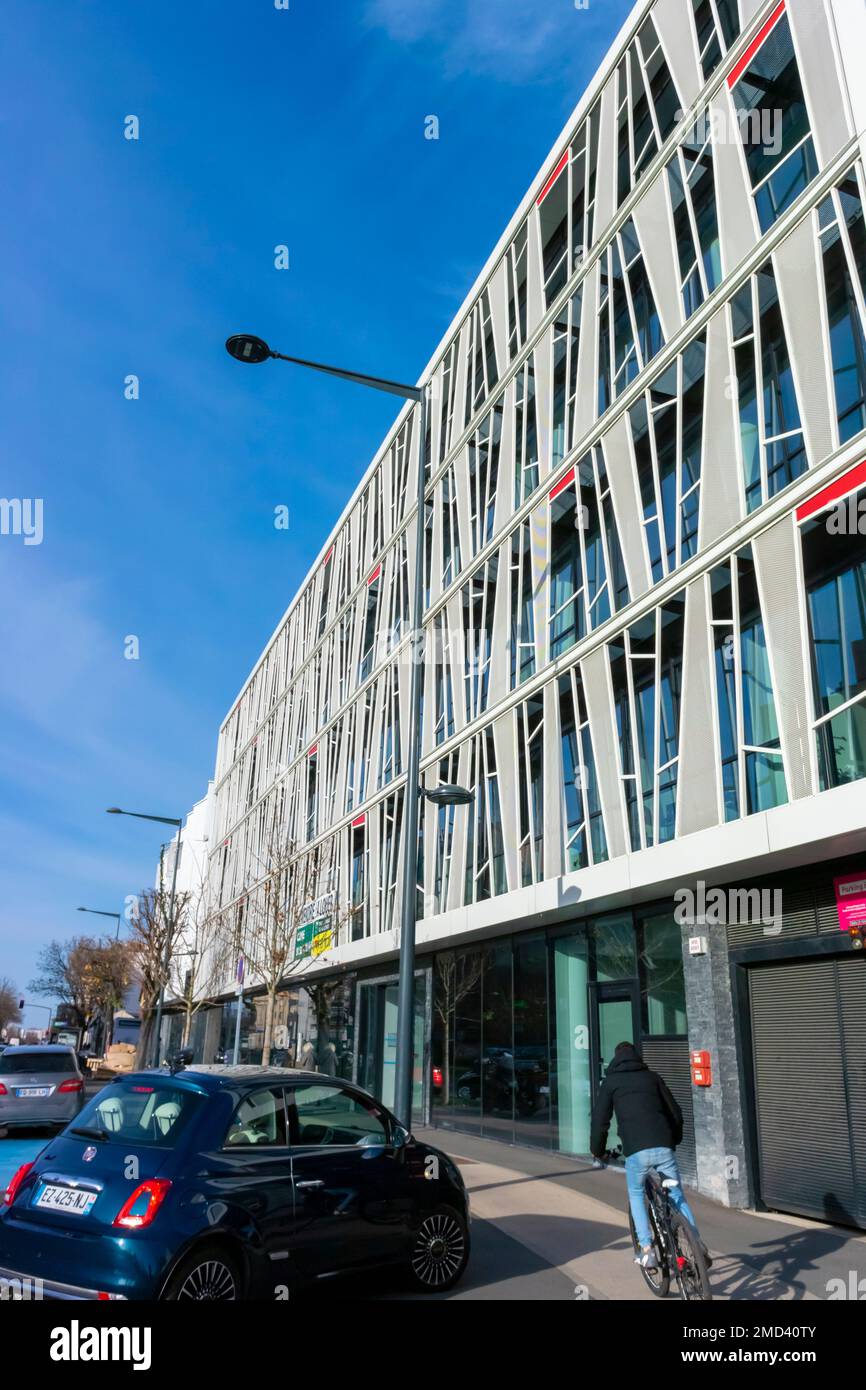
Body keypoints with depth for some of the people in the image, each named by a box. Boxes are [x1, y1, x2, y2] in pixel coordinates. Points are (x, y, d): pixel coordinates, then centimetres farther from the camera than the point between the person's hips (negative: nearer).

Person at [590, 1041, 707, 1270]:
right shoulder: (652, 1077, 18)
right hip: (663, 1147, 2)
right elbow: (675, 1112, 20)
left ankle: (647, 1250, 9)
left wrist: (597, 1150, 19)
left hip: (636, 1150, -2)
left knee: (636, 1195, 20)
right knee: (678, 1196, 16)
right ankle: (697, 1245, 5)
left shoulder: (611, 1081, 11)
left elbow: (600, 1120, 4)